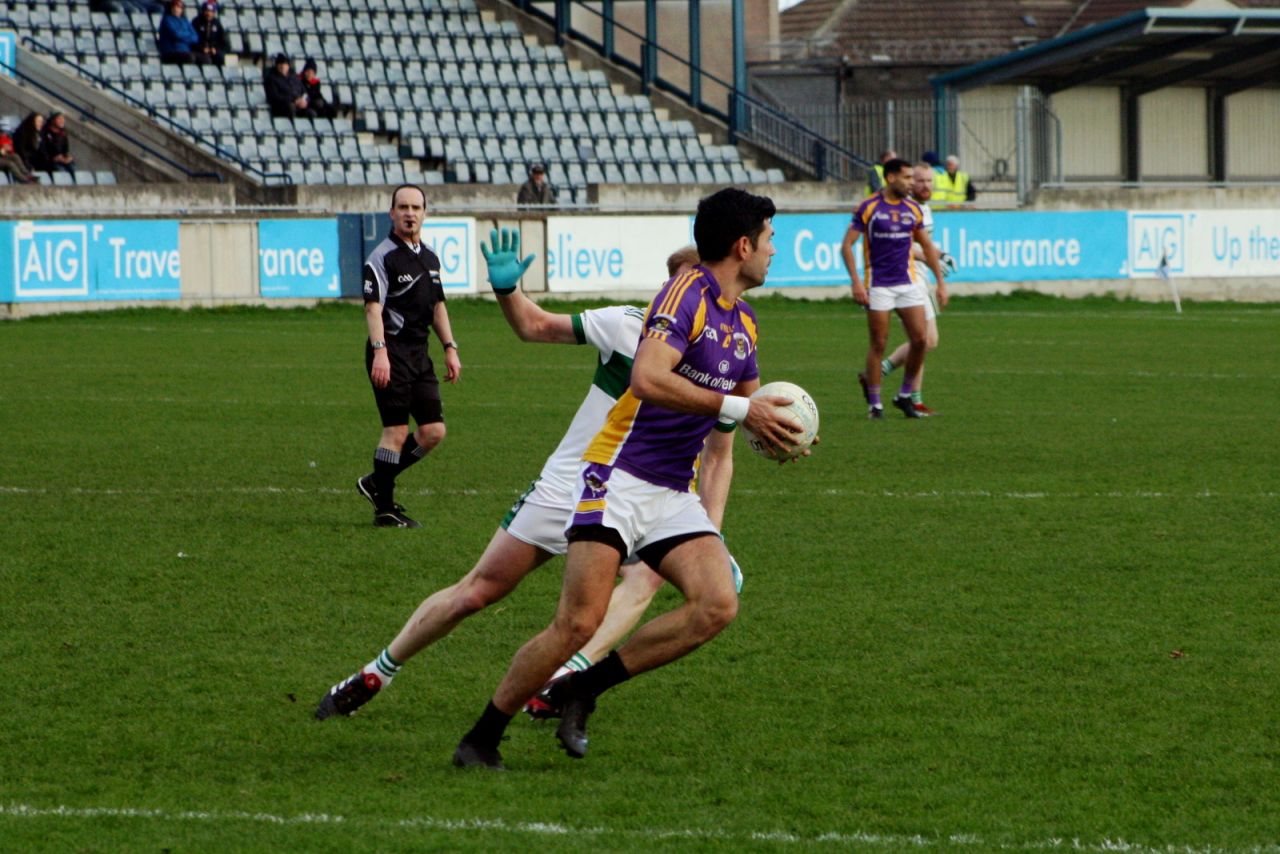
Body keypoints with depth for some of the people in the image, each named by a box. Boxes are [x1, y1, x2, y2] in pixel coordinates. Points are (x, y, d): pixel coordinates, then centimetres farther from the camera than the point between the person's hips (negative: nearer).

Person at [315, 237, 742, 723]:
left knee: (645, 578, -32)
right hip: (564, 490, -1)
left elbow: (719, 456, 5)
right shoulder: (627, 326, -10)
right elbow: (535, 327, -1)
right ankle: (374, 676, 18)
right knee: (477, 592, 1)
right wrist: (506, 289, -21)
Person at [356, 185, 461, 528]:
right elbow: (373, 307, -17)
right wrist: (379, 352, -27)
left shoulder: (430, 258, 15)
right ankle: (384, 508, 0)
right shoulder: (382, 257, -9)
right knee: (397, 430, -8)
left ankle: (377, 483, 19)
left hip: (419, 352, 8)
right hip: (391, 352, -8)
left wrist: (450, 348, 17)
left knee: (433, 430, 5)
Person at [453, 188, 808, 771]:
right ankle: (481, 739, -1)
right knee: (579, 623, -16)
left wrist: (773, 428, 6)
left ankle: (583, 690, -2)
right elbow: (647, 378, -26)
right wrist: (736, 407, -23)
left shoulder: (743, 324, 16)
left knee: (717, 605, -15)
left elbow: (749, 401, 30)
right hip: (619, 477, -8)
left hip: (674, 494, 8)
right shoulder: (687, 294, -12)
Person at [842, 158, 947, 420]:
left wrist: (941, 281, 14)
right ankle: (874, 403, 9)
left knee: (920, 339, -5)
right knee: (878, 344, -2)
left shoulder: (913, 210, 7)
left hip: (908, 283, 4)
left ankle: (904, 396, 11)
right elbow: (847, 245, -6)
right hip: (878, 286, -4)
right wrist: (856, 282, -15)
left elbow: (927, 246, 18)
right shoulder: (869, 208, -6)